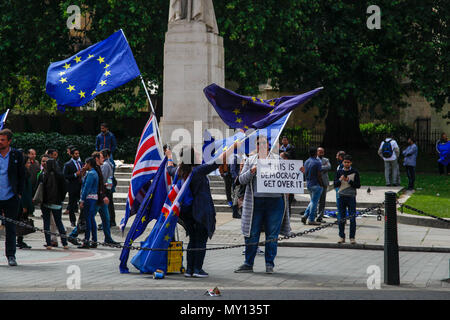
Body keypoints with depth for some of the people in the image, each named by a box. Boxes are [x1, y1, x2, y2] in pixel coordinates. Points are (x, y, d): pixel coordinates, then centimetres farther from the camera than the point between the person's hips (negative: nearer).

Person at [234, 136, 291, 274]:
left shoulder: (277, 159, 11)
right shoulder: (250, 160, 13)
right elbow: (242, 179, 7)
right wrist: (251, 172, -10)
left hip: (275, 200, -1)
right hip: (255, 202, 1)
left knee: (272, 235, 2)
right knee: (252, 234, 2)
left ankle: (269, 264, 10)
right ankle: (248, 264, 11)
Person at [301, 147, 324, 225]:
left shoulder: (306, 162, 8)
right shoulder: (317, 162, -15)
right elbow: (319, 175, -17)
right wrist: (321, 184, -8)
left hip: (308, 184, 7)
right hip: (316, 184, -7)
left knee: (312, 201, 19)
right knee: (314, 202, 0)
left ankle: (305, 216, 7)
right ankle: (311, 219, 3)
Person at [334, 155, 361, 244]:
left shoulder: (355, 172, 1)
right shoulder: (339, 172, 8)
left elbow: (358, 185, -3)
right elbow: (335, 184, 4)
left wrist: (349, 181, -14)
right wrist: (340, 180, -14)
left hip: (351, 197, -2)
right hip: (342, 196, 2)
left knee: (352, 218, -2)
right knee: (341, 218, 3)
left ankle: (352, 237, 3)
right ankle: (341, 237, 12)